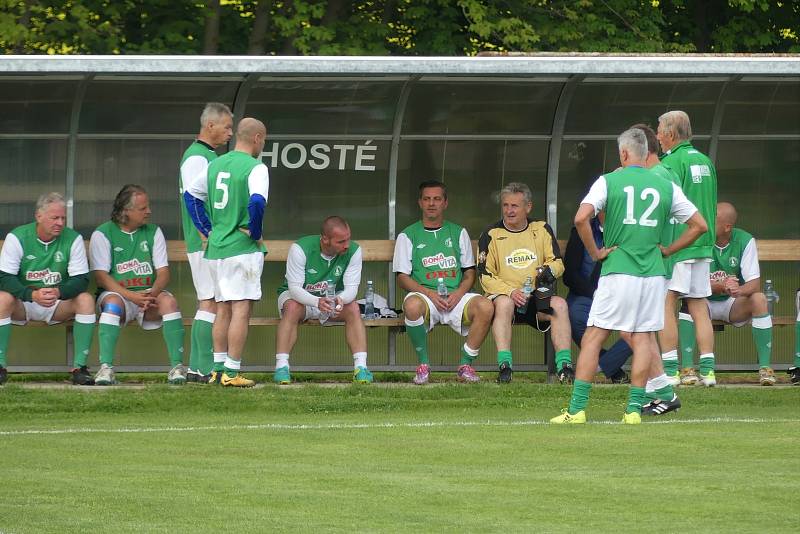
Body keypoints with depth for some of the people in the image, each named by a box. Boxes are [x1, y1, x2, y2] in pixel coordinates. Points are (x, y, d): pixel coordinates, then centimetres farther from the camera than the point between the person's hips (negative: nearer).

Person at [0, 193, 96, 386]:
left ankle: (80, 367, -25)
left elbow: (81, 280, -9)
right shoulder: (17, 237, -9)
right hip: (23, 304, -2)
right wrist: (32, 294, -33)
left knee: (86, 300, -26)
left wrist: (58, 292, -31)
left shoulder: (73, 239, -5)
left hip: (58, 304, 2)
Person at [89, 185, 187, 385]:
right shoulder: (103, 234, 0)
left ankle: (177, 366, -32)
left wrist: (152, 293, -19)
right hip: (116, 292, -3)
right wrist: (131, 296, -22)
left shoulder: (153, 232, 11)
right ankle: (106, 367, -41)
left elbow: (163, 272, 5)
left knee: (169, 301, -29)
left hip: (149, 293, 3)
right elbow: (101, 277, -8)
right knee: (113, 303, -37)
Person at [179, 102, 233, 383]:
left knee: (208, 303, 11)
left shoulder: (211, 157, 18)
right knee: (210, 303, -10)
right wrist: (208, 239, -22)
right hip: (205, 243, -10)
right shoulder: (196, 157, -13)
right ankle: (205, 368, -10)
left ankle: (196, 368, 13)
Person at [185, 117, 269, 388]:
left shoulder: (215, 164, 12)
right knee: (241, 309, -5)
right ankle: (232, 373, -8)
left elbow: (192, 196, 18)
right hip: (243, 248, -7)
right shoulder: (255, 168, -10)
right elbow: (257, 202, -25)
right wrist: (255, 233, -11)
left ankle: (218, 369, 14)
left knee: (223, 309, 14)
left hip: (216, 247, 7)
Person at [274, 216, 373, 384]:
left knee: (353, 308, -26)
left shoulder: (353, 251, -16)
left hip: (332, 298, 3)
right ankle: (281, 368, -37)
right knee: (292, 307, -36)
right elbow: (294, 288, -28)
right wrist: (317, 302, -48)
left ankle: (360, 367, -30)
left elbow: (351, 288, -19)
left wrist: (340, 300, -44)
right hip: (299, 295, -3)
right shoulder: (300, 249, -25)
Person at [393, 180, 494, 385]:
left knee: (485, 306, -30)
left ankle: (465, 365, -17)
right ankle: (423, 365, -20)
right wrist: (429, 293, -13)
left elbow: (470, 272, 14)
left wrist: (459, 293, -8)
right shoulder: (408, 236, 12)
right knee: (412, 305, -39)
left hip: (456, 296, 2)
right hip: (424, 294, -2)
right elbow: (402, 277, 4)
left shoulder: (458, 233, 18)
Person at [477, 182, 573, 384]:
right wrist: (510, 292, -18)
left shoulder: (542, 230, 12)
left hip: (537, 299, 2)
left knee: (560, 304, -28)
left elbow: (558, 262, 12)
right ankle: (505, 365, -42)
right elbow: (486, 276, -1)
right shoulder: (492, 235, 5)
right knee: (504, 303, -37)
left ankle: (564, 365, -31)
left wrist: (548, 270, -13)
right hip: (504, 295, -2)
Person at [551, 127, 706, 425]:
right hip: (653, 273, 3)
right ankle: (634, 408, 2)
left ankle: (577, 409, -4)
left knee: (593, 338, 1)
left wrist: (595, 252, -1)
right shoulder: (666, 187, 8)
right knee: (643, 339, 8)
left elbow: (581, 218, -13)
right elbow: (699, 225, 11)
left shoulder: (609, 182, -1)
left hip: (617, 271, -3)